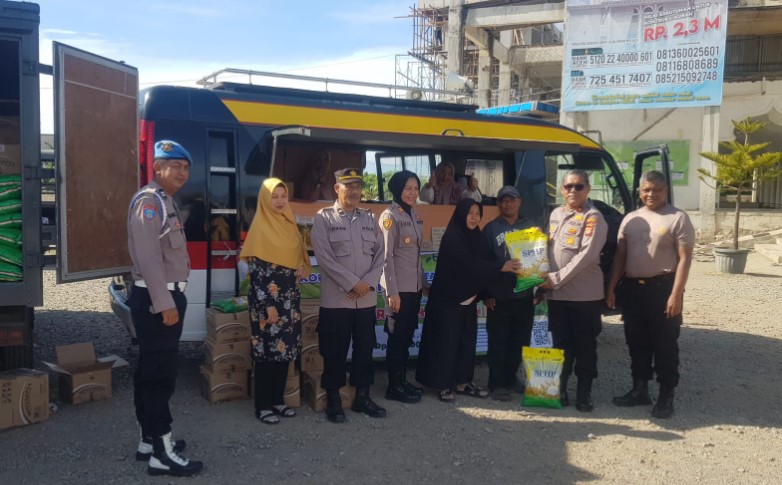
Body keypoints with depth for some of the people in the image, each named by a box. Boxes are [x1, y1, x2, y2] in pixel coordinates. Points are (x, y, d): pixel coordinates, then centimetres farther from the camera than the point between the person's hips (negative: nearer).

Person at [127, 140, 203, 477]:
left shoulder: (166, 202, 17)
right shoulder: (148, 201, -14)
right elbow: (148, 257, -22)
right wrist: (165, 304, -23)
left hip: (166, 297, 10)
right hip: (157, 300, -10)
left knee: (152, 371, 16)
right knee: (159, 374, -5)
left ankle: (151, 440, 26)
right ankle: (162, 453, 1)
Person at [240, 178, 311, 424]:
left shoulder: (289, 225, 11)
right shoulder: (260, 227, -9)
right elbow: (255, 269, -13)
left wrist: (303, 269, -3)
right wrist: (267, 305, -17)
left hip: (290, 298, 7)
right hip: (267, 299, -7)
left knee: (285, 350, 10)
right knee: (267, 351, -2)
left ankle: (277, 400, 21)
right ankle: (262, 406, 9)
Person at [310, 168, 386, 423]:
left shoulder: (370, 219, 11)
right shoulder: (323, 218, -2)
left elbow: (380, 254, 7)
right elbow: (324, 257, -11)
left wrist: (368, 283, -8)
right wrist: (353, 284, -14)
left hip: (367, 299, 4)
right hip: (336, 299, -4)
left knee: (365, 349, 11)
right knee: (335, 352, 3)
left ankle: (362, 397, 24)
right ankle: (333, 400, 17)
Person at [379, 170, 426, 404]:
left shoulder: (415, 216, 12)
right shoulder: (390, 216, -11)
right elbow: (386, 256, -15)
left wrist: (423, 281, 16)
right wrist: (392, 291, -17)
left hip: (415, 285, 7)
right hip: (399, 286, -7)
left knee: (408, 334, 13)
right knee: (397, 336, 0)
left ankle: (402, 380, 23)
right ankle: (394, 386, 10)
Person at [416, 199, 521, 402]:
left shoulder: (475, 237, 10)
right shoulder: (451, 238, -14)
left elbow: (485, 261, 4)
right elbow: (469, 263, -23)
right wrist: (501, 266, -25)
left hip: (468, 298, 7)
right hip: (449, 298, -7)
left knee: (467, 341, 9)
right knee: (447, 341, -2)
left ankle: (463, 382, 19)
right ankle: (443, 386, 7)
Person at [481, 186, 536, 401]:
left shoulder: (530, 227, 9)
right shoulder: (491, 229, 1)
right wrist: (486, 294, -7)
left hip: (525, 295, 3)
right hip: (499, 297, -3)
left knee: (520, 341, 11)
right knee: (498, 342, 2)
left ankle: (510, 378, 25)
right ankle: (497, 383, 11)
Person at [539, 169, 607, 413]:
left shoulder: (593, 217, -8)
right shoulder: (555, 214, 12)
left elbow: (586, 255, -18)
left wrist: (556, 279, -18)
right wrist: (546, 281, 8)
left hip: (585, 294, -5)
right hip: (556, 293, 5)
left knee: (585, 345, 5)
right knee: (560, 343, 12)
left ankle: (584, 393, 17)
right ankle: (559, 388, 24)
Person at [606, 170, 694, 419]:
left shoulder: (678, 218, -6)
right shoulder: (630, 219, 11)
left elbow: (684, 258, -10)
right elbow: (620, 256, 13)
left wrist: (676, 294, -17)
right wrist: (611, 287, 8)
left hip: (663, 287, -5)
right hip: (632, 288, 6)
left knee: (664, 344, 2)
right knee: (637, 342, 12)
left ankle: (666, 395, 12)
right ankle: (639, 389, 25)